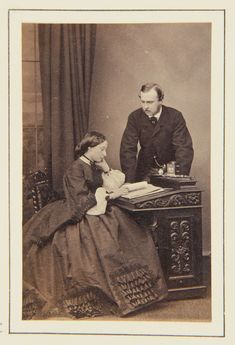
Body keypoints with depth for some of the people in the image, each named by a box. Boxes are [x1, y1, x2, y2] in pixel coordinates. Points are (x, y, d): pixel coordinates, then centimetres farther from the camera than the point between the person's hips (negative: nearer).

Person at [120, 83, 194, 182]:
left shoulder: (175, 116, -9)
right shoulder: (134, 117, -4)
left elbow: (184, 148, -14)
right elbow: (127, 149, -9)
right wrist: (129, 182, -19)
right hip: (145, 171, 1)